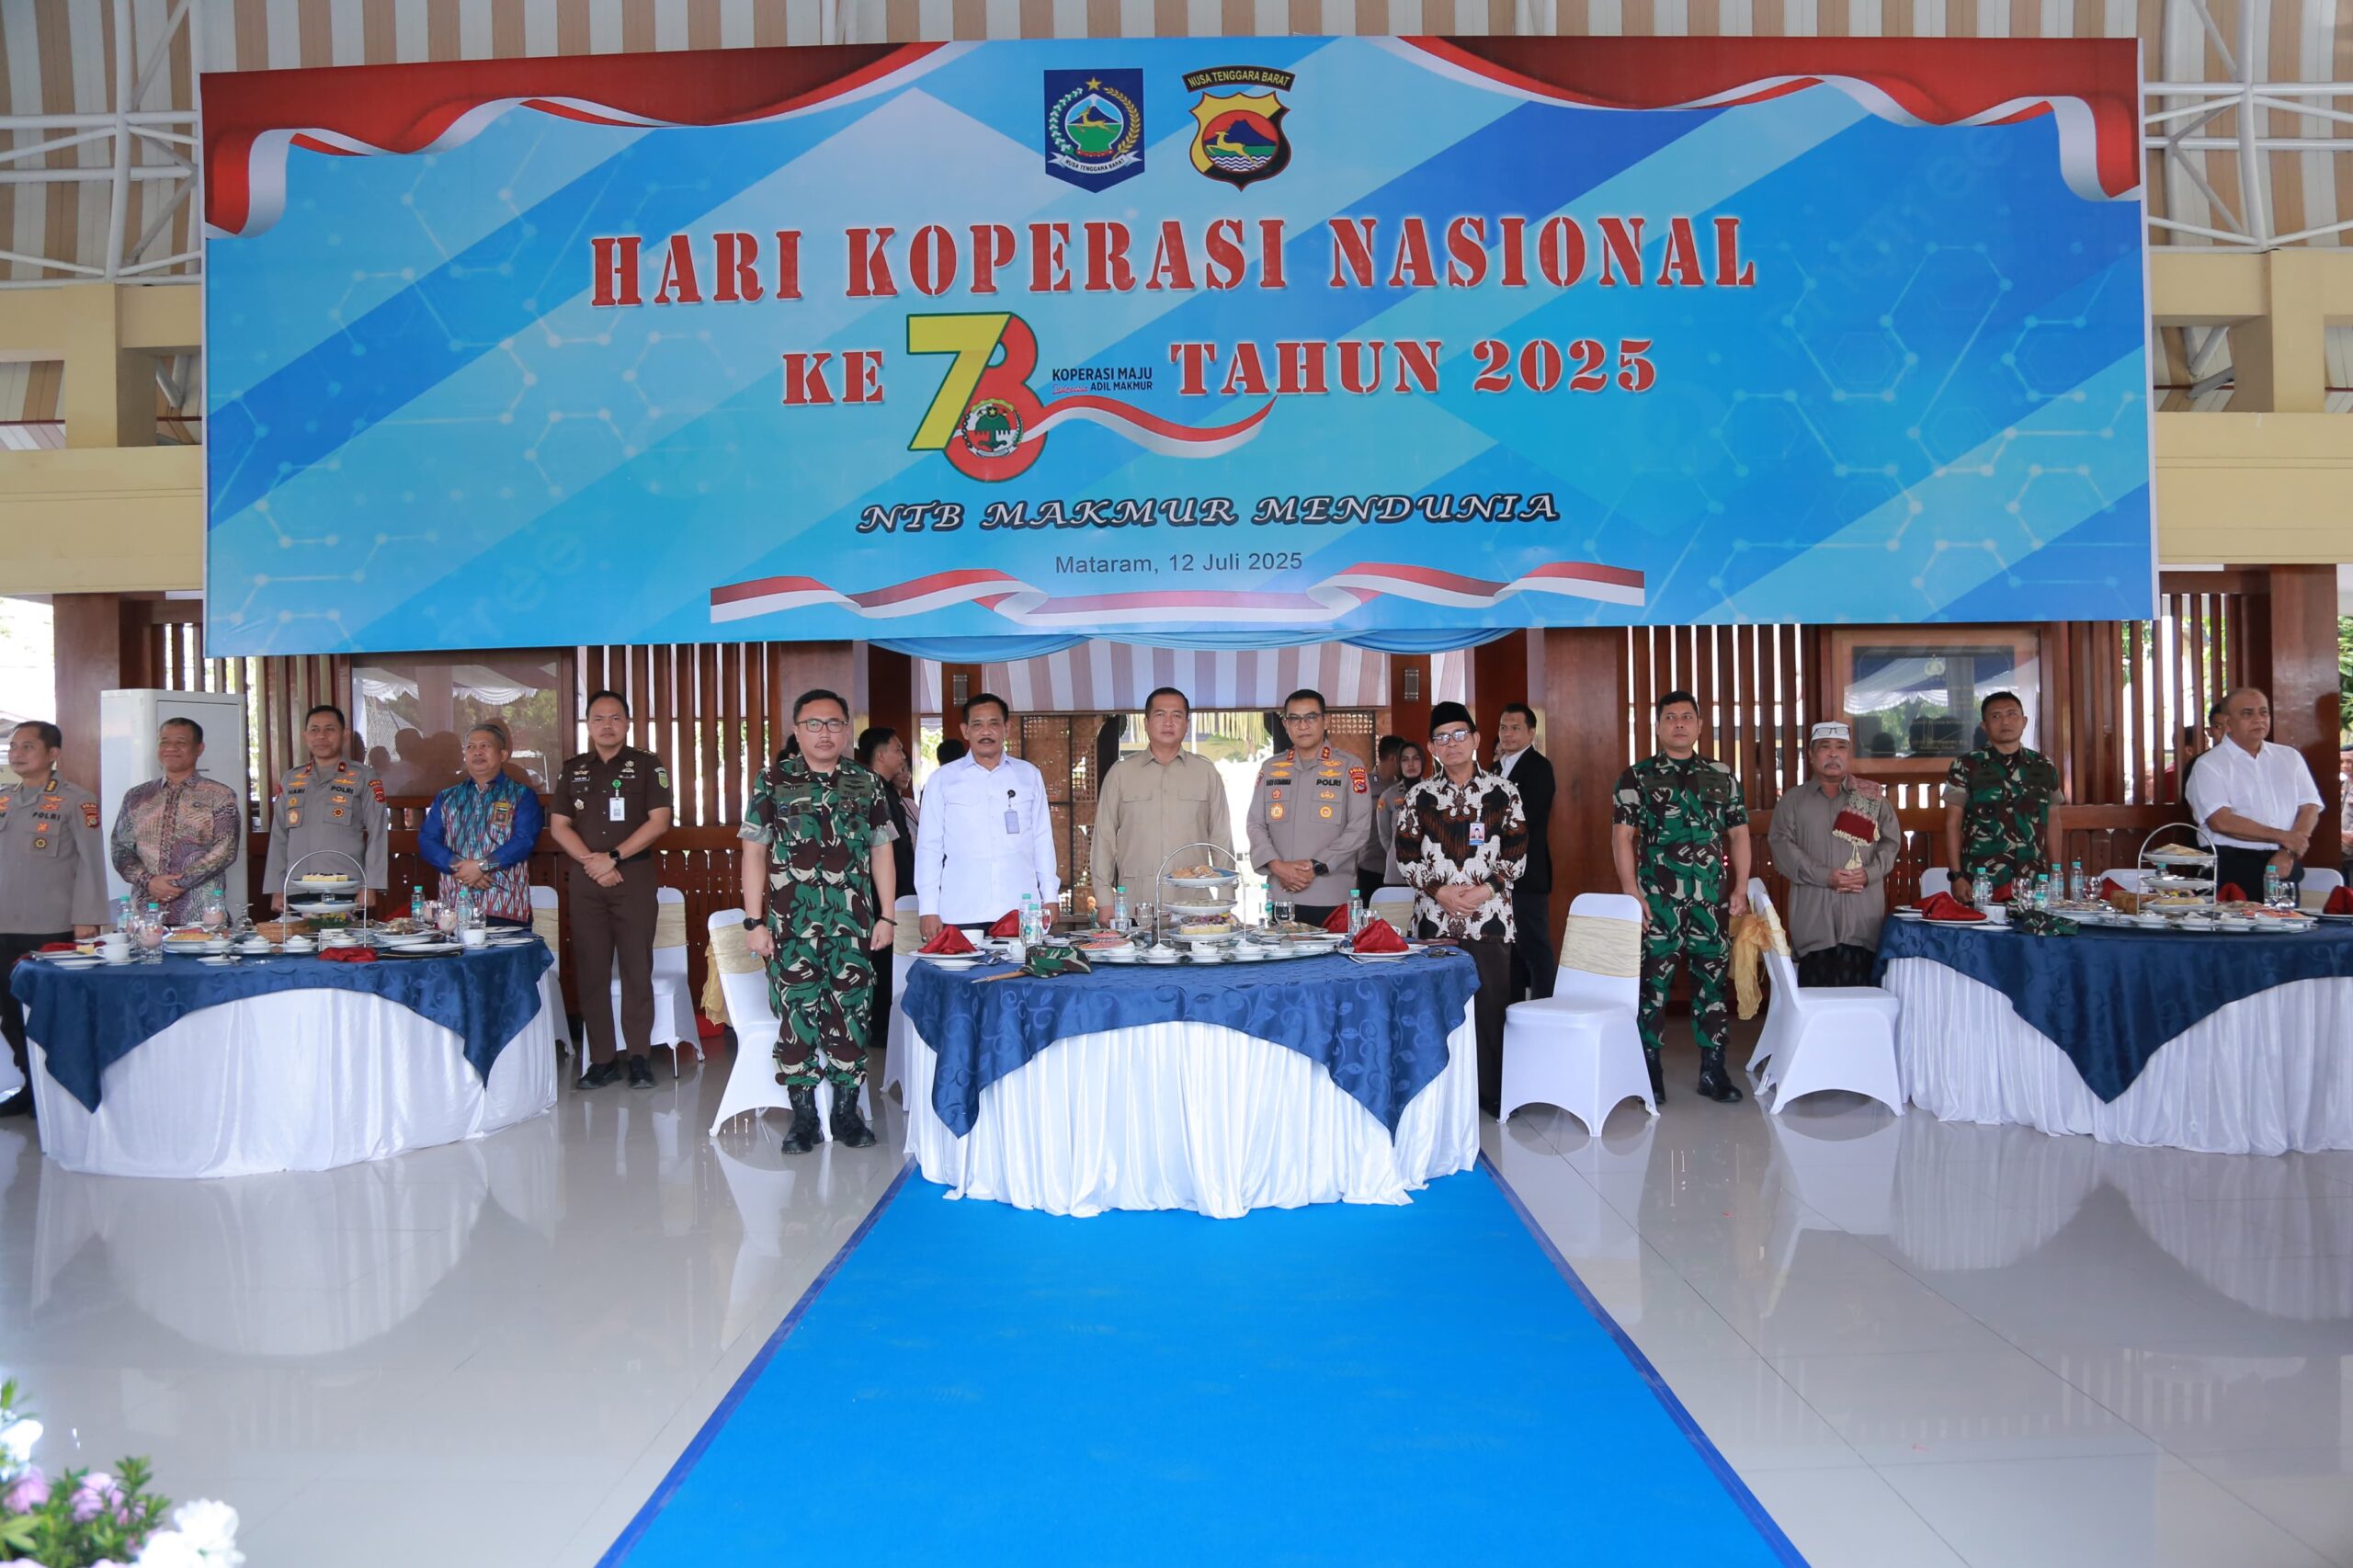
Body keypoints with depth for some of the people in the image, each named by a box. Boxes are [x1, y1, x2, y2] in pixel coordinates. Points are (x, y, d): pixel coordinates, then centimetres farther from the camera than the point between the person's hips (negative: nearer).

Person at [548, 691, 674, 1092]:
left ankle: (639, 1057, 4)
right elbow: (559, 826, 8)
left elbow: (659, 821, -5)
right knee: (590, 971, 2)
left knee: (637, 969, -2)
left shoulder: (647, 766, 2)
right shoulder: (572, 770, 12)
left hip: (635, 878, -3)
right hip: (586, 880, 3)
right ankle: (602, 1059, 9)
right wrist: (592, 863, -6)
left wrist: (613, 857, -12)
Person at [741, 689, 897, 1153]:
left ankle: (846, 1111, 15)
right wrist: (754, 921, -4)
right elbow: (754, 852, 2)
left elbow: (881, 852, 11)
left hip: (853, 922, 2)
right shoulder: (774, 780, 3)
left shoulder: (868, 784, 9)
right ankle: (803, 1117, 10)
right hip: (791, 923, -1)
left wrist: (886, 916, 5)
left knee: (851, 1012, 3)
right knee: (797, 1014, -1)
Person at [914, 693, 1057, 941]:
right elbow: (929, 846, 7)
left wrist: (1049, 898, 9)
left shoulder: (1029, 776, 12)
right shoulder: (942, 780, 8)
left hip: (1020, 912, 1)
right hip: (962, 914, -1)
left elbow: (1042, 840, 14)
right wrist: (928, 909, 1)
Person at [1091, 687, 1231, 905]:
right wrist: (1105, 901, 2)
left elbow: (1221, 838, 10)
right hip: (1135, 903, 0)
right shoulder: (1120, 773, 8)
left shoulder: (1206, 772, 10)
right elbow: (1105, 837, 8)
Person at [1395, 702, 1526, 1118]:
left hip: (1489, 917, -1)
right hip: (1434, 917, 1)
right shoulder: (1418, 796, 6)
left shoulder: (1502, 791, 3)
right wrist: (1440, 892, -8)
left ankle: (1492, 1093, 12)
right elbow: (1406, 856, 5)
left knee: (1490, 1003, 0)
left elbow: (1516, 854, 3)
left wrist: (1485, 889, -10)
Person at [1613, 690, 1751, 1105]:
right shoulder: (1636, 777, 2)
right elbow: (1622, 837, -3)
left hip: (1711, 899, 3)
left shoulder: (1722, 776, 11)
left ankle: (1713, 1070, 15)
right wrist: (1632, 893, -10)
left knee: (1712, 979, 6)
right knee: (1653, 981, 0)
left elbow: (1738, 834, 12)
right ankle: (1649, 1070, 10)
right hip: (1657, 899, -3)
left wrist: (1740, 889, 3)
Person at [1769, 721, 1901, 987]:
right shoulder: (1793, 801, 12)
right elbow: (1782, 845, 0)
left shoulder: (1872, 798, 15)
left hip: (1862, 917, 1)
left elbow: (1891, 841, 10)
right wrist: (1824, 876, -11)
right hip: (1813, 917, 0)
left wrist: (1869, 873, -9)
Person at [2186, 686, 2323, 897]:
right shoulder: (2209, 765, -2)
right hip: (2232, 870, -4)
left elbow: (2310, 809, 7)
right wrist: (2282, 837, -12)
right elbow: (2221, 821, -13)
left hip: (2285, 867, 4)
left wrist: (2288, 852, -9)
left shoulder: (2290, 757, 14)